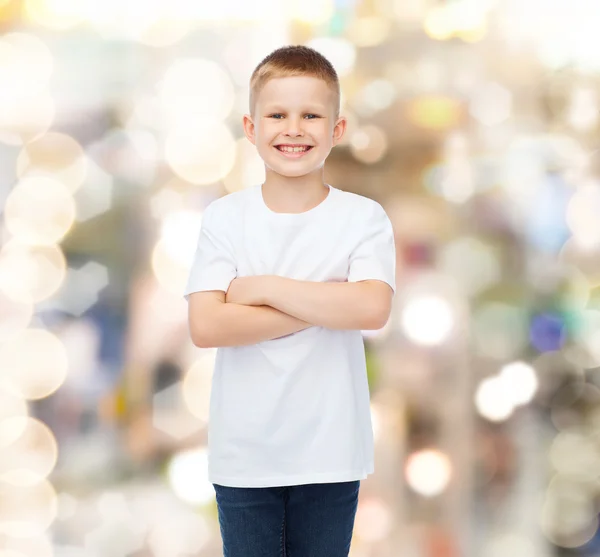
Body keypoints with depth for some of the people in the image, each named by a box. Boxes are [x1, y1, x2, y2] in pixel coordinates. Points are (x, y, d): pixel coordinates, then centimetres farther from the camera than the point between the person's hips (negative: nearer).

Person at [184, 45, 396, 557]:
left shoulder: (364, 218, -4)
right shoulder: (225, 218, -2)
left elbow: (373, 309, -21)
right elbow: (205, 327, -14)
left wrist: (263, 288, -17)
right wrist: (325, 308, -16)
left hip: (330, 454, 0)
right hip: (244, 454, 1)